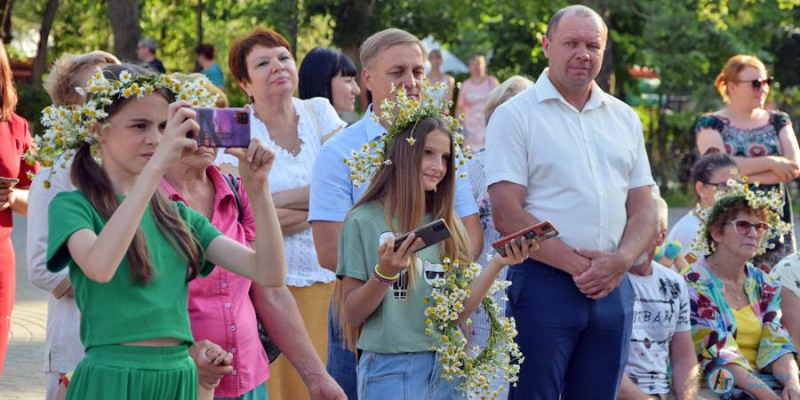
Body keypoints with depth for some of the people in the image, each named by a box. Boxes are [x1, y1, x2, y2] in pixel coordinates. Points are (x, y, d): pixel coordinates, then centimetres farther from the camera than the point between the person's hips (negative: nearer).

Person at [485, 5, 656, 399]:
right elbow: (506, 214, -10)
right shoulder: (515, 115, -1)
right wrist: (575, 263, -14)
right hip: (543, 282, -5)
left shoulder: (624, 118, 15)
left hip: (613, 288, 5)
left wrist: (620, 261, -7)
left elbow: (643, 210, 13)